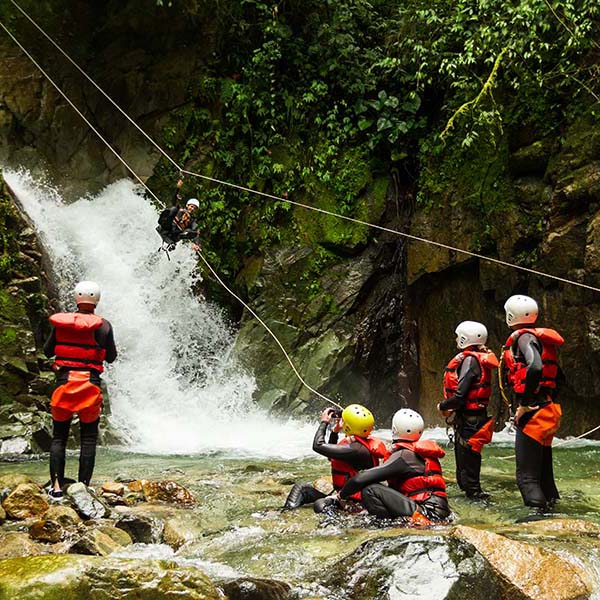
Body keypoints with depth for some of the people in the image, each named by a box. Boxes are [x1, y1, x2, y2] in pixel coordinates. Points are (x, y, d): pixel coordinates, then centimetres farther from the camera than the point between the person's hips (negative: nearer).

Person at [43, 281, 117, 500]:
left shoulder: (60, 322, 1)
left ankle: (56, 486, 4)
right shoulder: (103, 325, -4)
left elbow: (48, 351, 10)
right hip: (90, 383, -2)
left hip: (64, 381, 2)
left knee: (59, 437, 10)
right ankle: (83, 487, 5)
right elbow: (111, 357, 3)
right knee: (88, 439, 7)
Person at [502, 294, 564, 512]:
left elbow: (535, 367, -28)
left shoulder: (524, 336, -10)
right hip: (549, 409, 10)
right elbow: (556, 375, 19)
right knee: (543, 468, 17)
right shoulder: (541, 337, 17)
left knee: (526, 475, -10)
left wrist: (524, 404, -21)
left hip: (532, 412, -9)